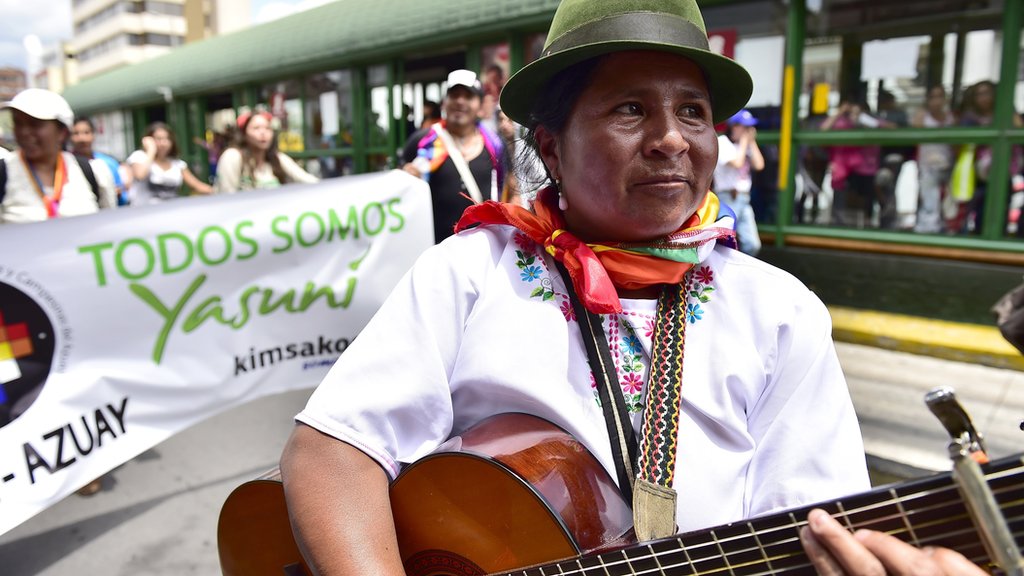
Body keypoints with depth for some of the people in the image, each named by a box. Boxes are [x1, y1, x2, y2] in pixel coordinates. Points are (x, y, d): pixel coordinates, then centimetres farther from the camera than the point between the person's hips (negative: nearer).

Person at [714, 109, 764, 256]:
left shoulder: (747, 144, 14)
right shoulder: (722, 142, -6)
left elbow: (759, 165, 2)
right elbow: (737, 163, -19)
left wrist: (752, 141, 3)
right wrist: (744, 140, -7)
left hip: (744, 199, 7)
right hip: (727, 199, -7)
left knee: (752, 245, 4)